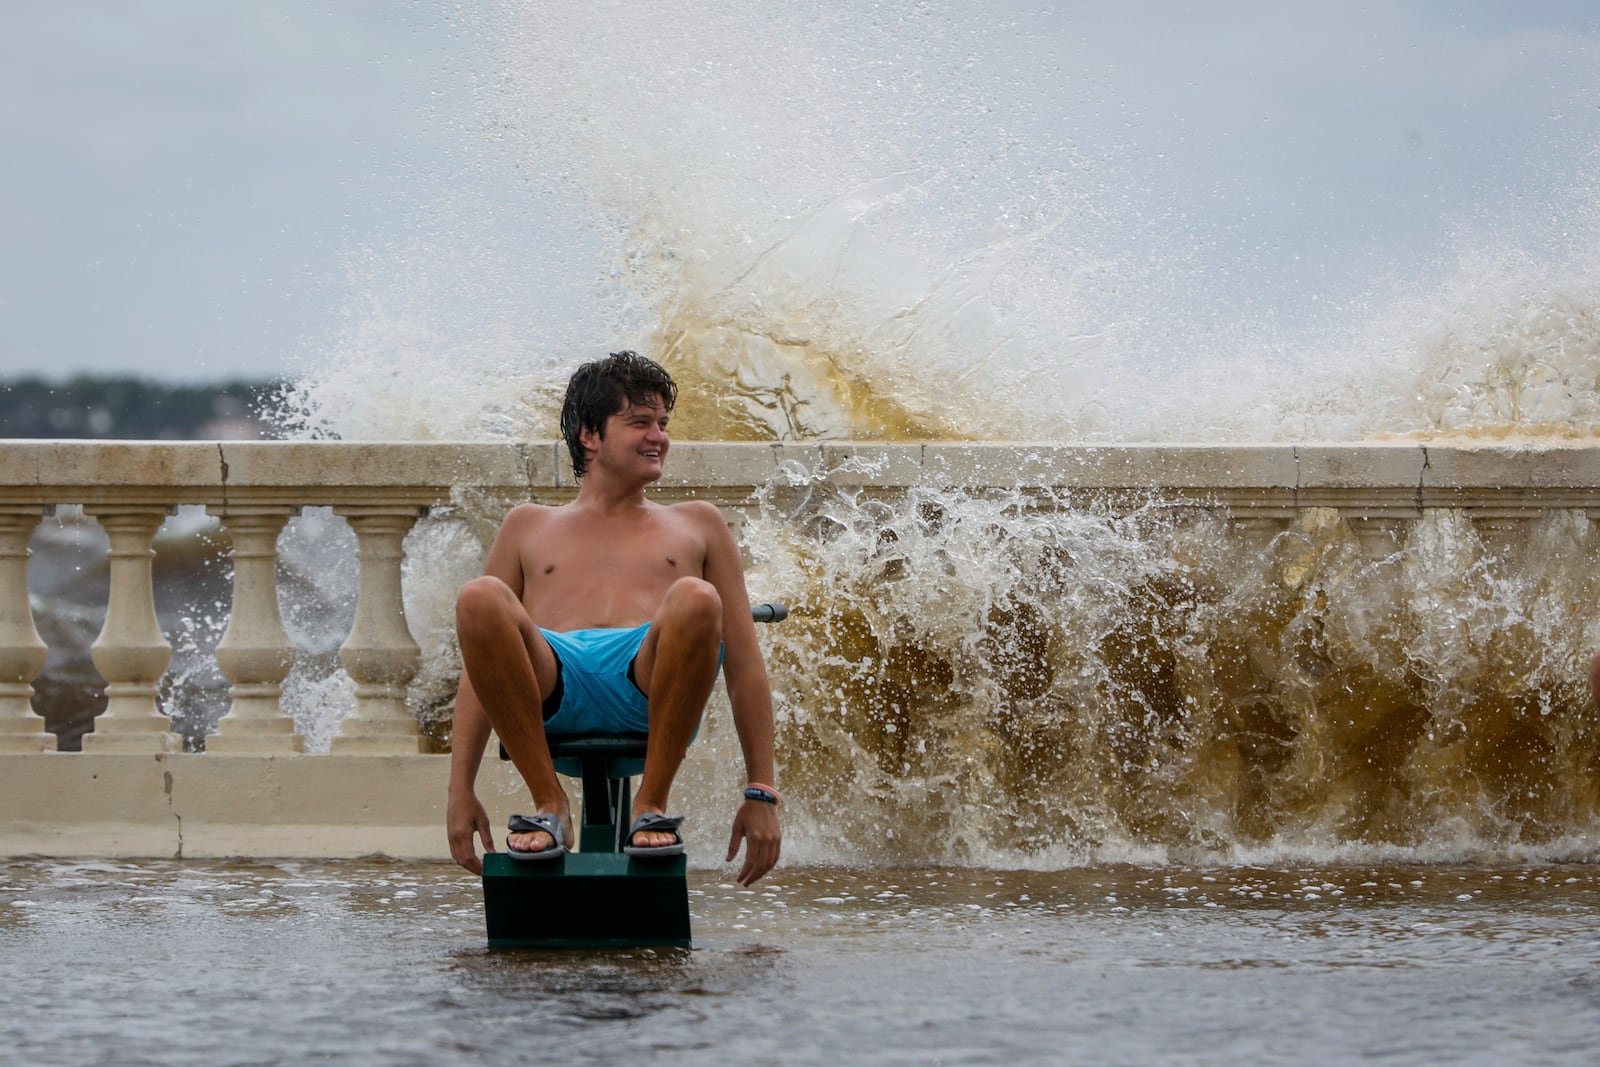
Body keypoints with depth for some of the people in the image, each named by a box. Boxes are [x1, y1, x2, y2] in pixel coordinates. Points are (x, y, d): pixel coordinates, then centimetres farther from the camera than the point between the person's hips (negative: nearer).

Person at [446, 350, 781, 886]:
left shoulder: (697, 524, 31)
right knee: (479, 599, -32)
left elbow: (744, 663, 22)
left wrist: (761, 794, 10)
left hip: (649, 686, 0)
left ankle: (653, 803, -20)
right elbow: (483, 662, 21)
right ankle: (549, 805, -20)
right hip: (550, 688, 0)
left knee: (695, 600, -35)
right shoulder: (529, 528, 30)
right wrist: (460, 791, 6)